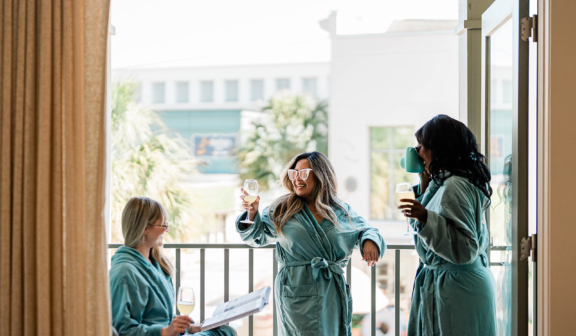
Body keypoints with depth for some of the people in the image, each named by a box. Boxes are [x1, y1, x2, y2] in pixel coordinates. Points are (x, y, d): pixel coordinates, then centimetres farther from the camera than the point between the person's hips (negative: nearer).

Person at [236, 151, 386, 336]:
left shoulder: (341, 211, 7)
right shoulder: (281, 210, 3)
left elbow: (365, 230, 18)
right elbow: (258, 236, 6)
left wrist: (369, 241, -4)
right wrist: (253, 214, -13)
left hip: (333, 293, 3)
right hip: (297, 293, -2)